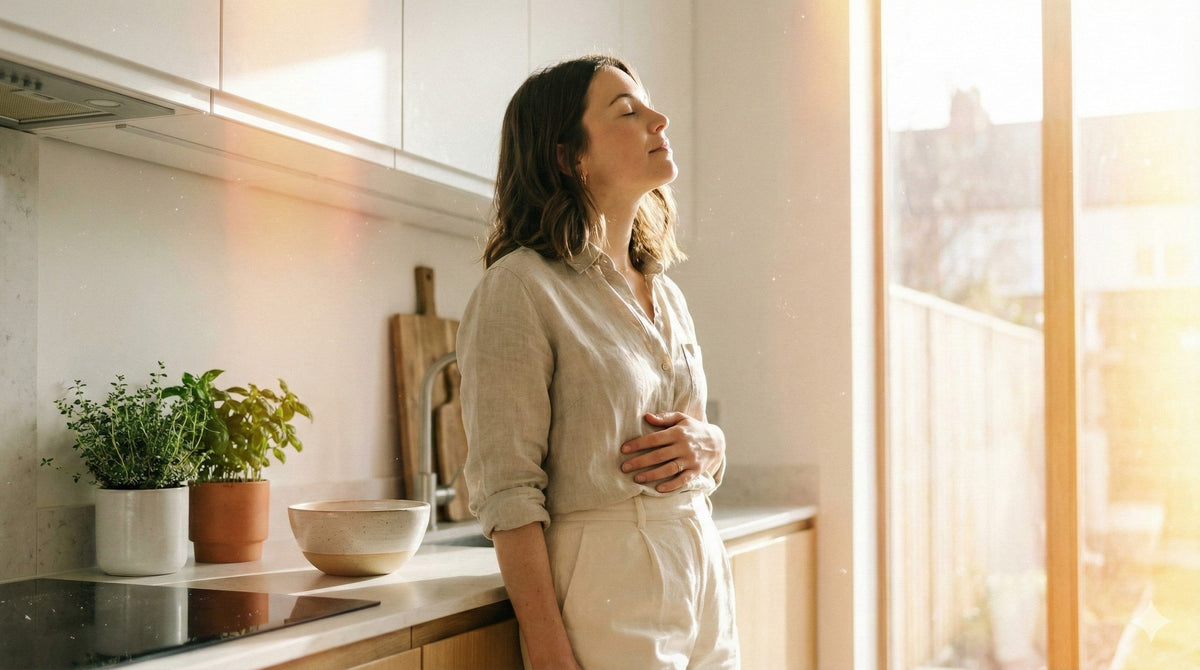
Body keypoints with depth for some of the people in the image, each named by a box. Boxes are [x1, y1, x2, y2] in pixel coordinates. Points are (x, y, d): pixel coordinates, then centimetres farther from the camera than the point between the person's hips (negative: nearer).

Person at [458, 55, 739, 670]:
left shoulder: (667, 297, 11)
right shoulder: (520, 288, -11)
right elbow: (508, 494, -16)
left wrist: (707, 445, -3)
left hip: (702, 577, 7)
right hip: (603, 591, -7)